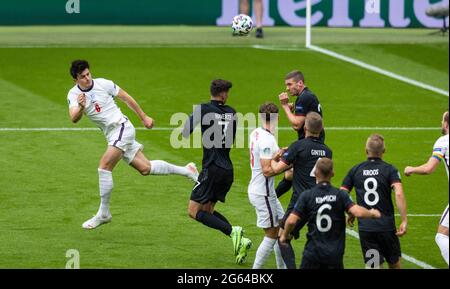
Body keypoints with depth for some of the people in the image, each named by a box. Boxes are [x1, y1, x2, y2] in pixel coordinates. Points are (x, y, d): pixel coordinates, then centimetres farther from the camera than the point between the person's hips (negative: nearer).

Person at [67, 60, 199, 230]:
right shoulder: (73, 95, -1)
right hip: (111, 136, 5)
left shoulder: (103, 84, -8)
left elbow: (126, 98, 5)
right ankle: (186, 171, 25)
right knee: (145, 168, 7)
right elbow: (74, 119, -18)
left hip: (121, 127, -5)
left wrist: (144, 117, 10)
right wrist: (80, 107, -40)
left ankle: (103, 214, -9)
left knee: (104, 167, -18)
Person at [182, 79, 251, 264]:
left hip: (212, 169, -6)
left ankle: (233, 232, -18)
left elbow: (185, 133, -8)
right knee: (207, 210, 18)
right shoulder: (231, 113, 10)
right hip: (228, 170, 6)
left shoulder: (203, 109, -7)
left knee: (194, 211, -2)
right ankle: (239, 240, 2)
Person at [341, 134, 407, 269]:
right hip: (386, 226, -1)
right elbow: (399, 194, -17)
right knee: (394, 263, 18)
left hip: (365, 227, 1)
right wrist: (404, 221, -16)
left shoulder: (355, 170, 5)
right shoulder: (389, 170, -3)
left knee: (372, 266, 3)